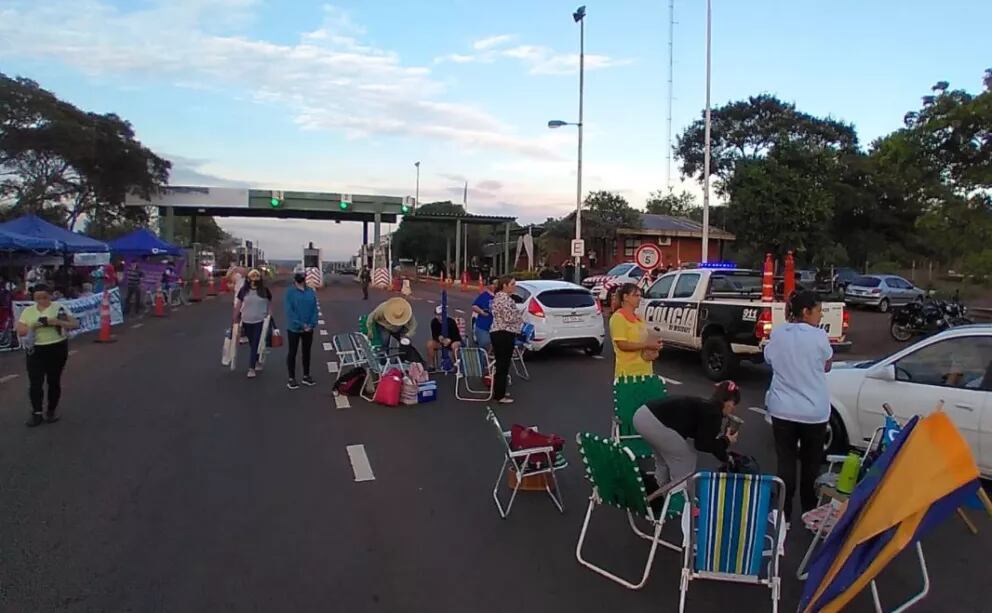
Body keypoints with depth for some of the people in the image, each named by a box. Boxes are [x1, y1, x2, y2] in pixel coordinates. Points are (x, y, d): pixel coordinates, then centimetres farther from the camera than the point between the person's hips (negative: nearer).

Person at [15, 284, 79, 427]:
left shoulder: (59, 308, -1)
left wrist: (59, 322, -23)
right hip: (35, 350, 2)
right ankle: (36, 413, 3)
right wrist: (35, 325, -18)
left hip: (57, 349, -2)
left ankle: (52, 411, 21)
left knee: (54, 381, 8)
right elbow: (20, 331, 0)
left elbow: (75, 324, -7)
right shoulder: (28, 311, 6)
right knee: (35, 382, -3)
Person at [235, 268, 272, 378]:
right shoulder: (244, 290, -1)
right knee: (251, 344, 15)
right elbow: (239, 304, 5)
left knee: (255, 344, -6)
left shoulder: (265, 290, -3)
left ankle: (251, 368, -6)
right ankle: (256, 362, 36)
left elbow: (270, 303, 5)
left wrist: (269, 316, -1)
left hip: (260, 321, -2)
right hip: (246, 321, 3)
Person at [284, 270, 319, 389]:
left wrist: (312, 324, -11)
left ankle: (306, 376, 26)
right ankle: (292, 379, 14)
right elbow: (289, 311, -14)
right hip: (294, 328, -4)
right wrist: (301, 324, -19)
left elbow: (314, 309, 1)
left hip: (308, 329, 4)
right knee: (292, 353, 5)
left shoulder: (311, 292, 2)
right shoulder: (290, 292, -9)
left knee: (306, 352, 14)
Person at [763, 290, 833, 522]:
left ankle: (783, 515, 11)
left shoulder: (777, 333, -3)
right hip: (814, 411, -2)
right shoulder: (818, 336, -13)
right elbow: (826, 367, 2)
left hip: (782, 409, 2)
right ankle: (810, 513, 26)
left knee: (785, 462, 8)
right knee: (811, 463, 14)